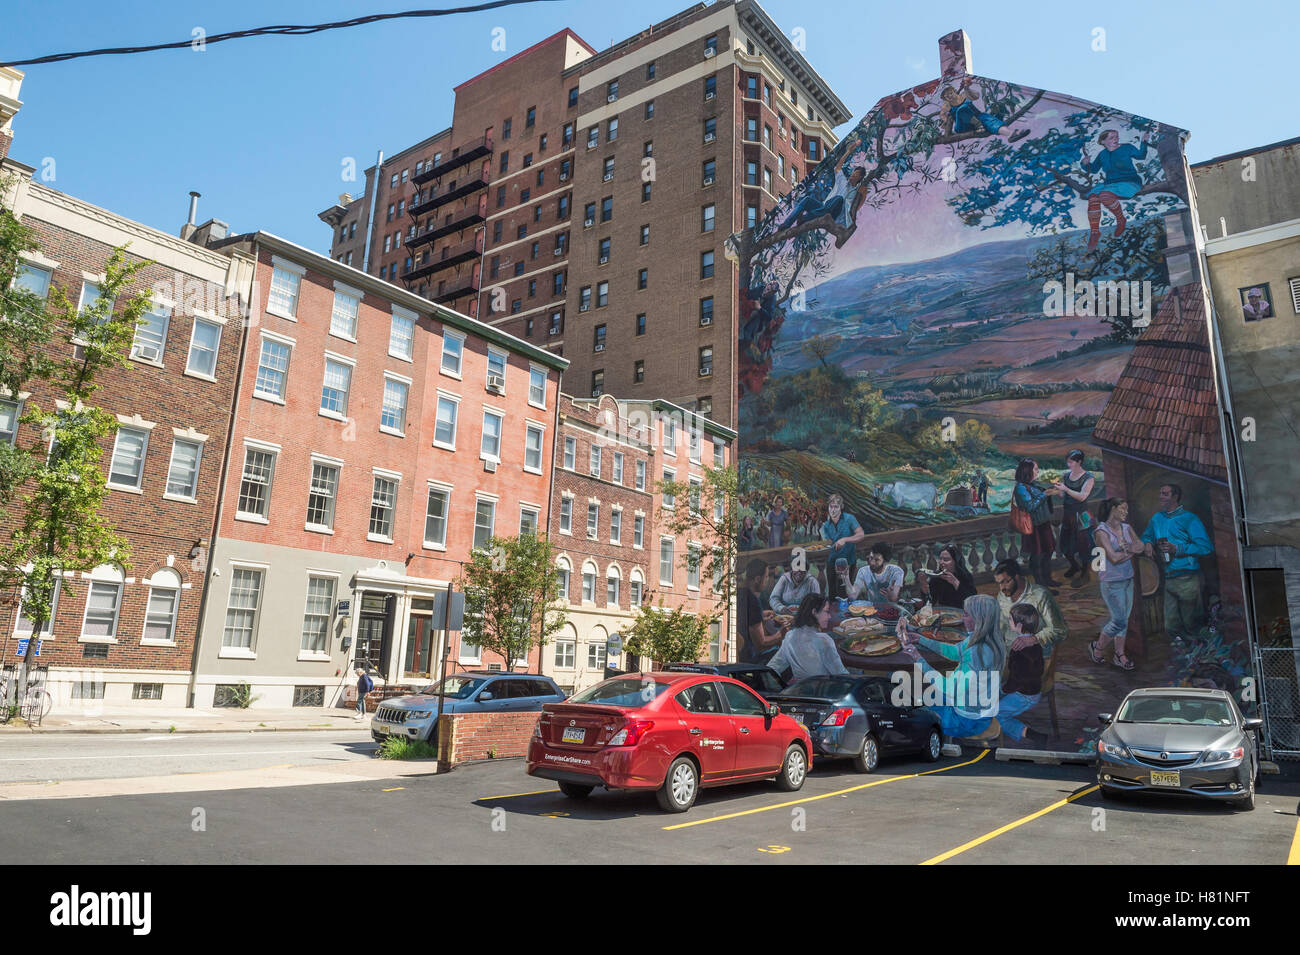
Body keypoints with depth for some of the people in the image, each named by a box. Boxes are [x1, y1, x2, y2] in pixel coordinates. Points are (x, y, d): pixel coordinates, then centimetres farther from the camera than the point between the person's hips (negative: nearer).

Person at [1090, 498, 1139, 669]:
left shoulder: (1127, 528, 9)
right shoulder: (1102, 531, -13)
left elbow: (1141, 546, -1)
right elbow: (1114, 558, -19)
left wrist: (1127, 548, -19)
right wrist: (1132, 551, -6)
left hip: (1128, 579, 6)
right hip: (1111, 582, -6)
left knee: (1124, 619, 10)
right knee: (1119, 620, -4)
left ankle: (1120, 654, 22)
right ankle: (1097, 647, 16)